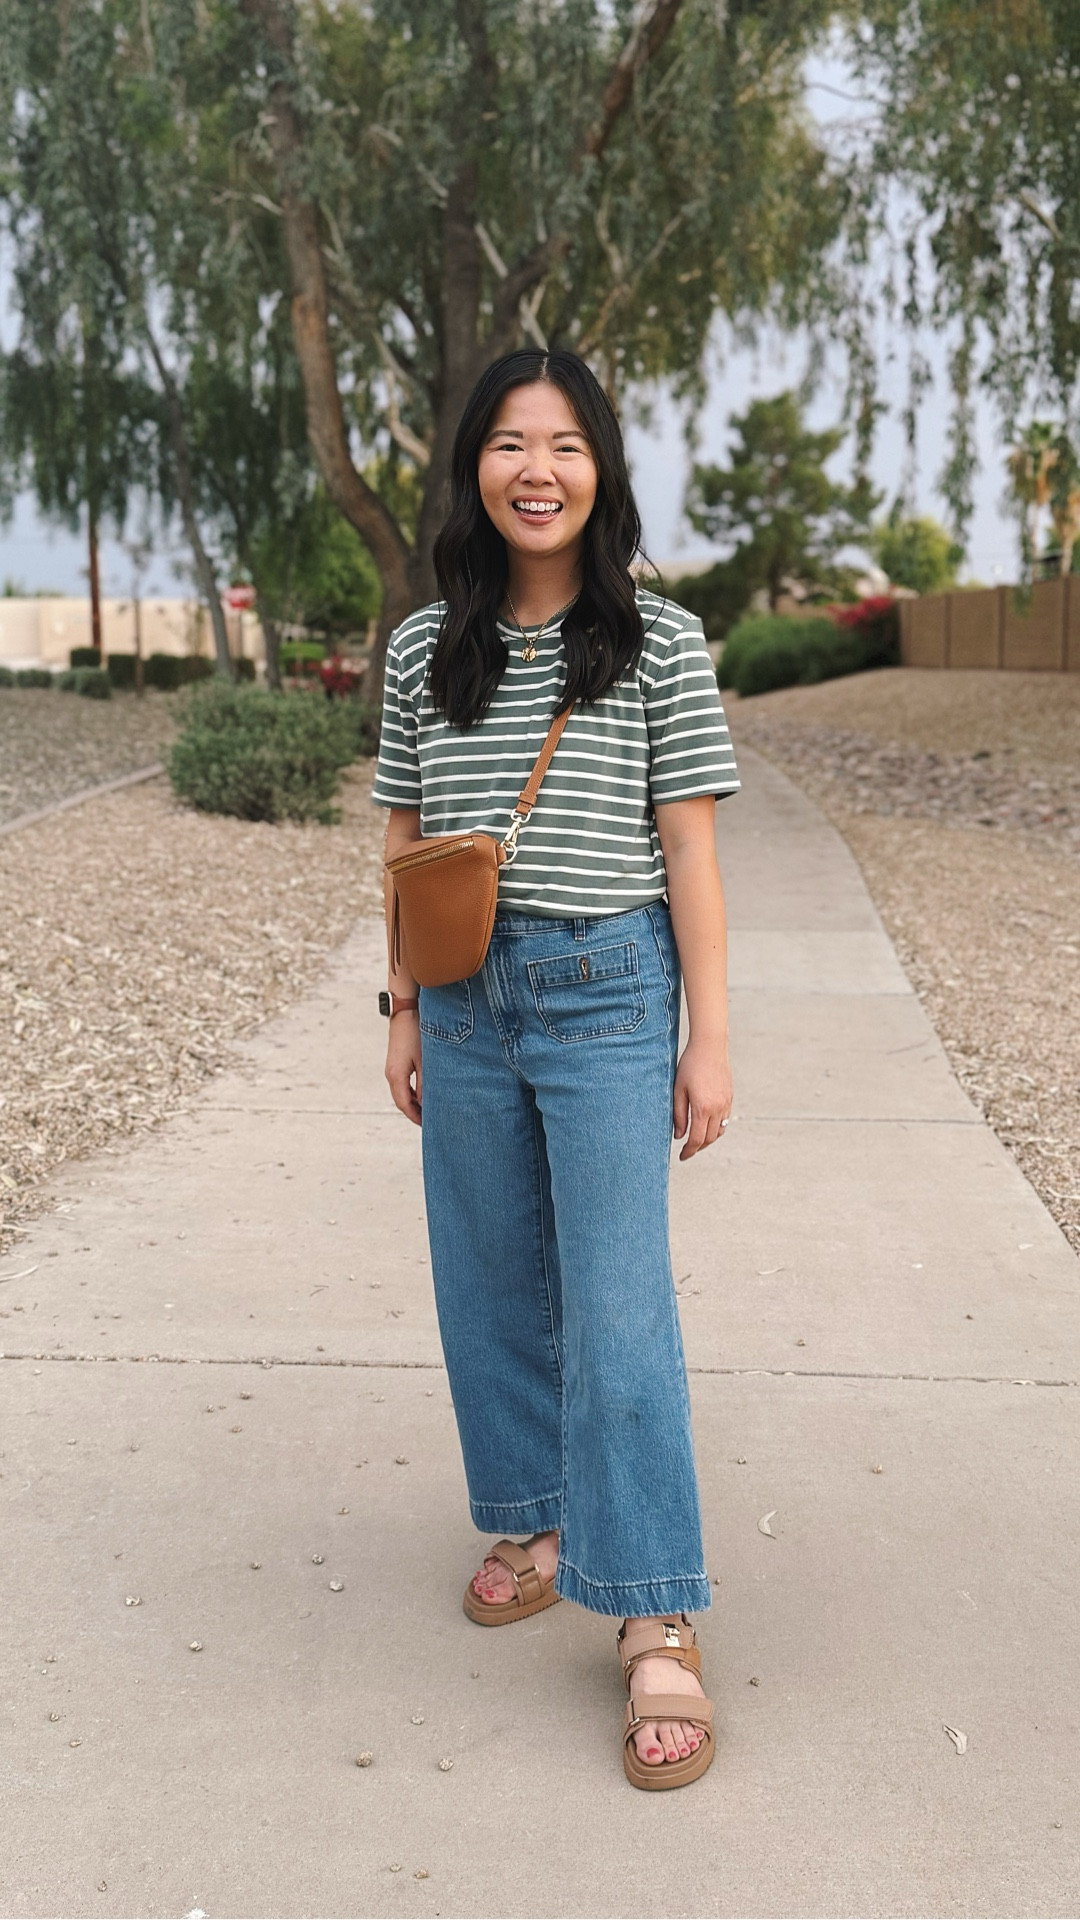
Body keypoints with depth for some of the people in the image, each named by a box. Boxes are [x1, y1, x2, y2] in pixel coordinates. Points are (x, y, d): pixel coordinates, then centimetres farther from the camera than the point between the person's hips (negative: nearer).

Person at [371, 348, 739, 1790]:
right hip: (467, 998, 4)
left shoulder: (660, 645, -4)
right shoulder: (426, 647, 5)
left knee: (618, 1307, -6)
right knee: (491, 1284, 13)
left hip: (608, 994, -4)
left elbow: (689, 850, -4)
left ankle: (657, 1624, 1)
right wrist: (404, 1010, 9)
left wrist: (708, 1037, -5)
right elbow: (407, 845, 10)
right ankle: (541, 1518, 34)